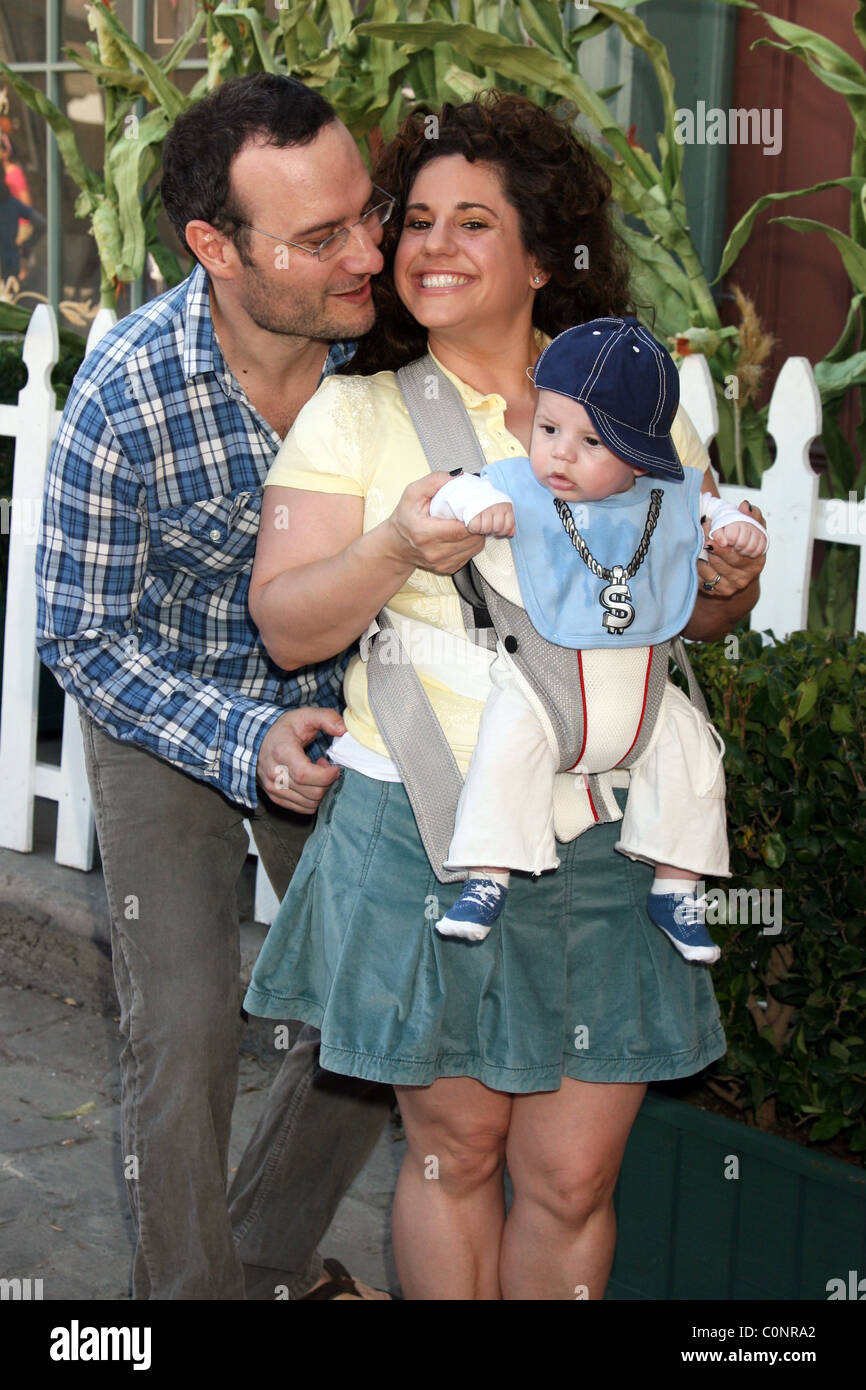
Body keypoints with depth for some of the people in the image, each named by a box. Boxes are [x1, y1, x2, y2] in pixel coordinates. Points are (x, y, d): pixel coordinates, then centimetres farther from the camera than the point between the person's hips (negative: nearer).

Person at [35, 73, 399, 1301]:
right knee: (185, 1029, -7)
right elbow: (81, 635, -17)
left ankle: (274, 1254, 31)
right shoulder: (125, 394, -29)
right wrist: (245, 742, -29)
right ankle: (191, 1284, 17)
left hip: (328, 704, 4)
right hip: (164, 713, -3)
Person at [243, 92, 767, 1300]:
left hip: (604, 833, 2)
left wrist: (727, 588, -7)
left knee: (573, 1175, 5)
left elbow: (689, 610, 17)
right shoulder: (352, 414, 2)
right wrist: (397, 548, -23)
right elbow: (285, 628, -5)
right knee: (455, 1147, 10)